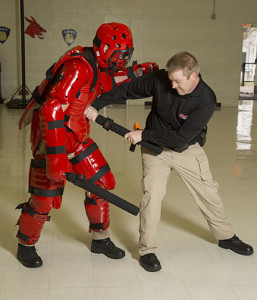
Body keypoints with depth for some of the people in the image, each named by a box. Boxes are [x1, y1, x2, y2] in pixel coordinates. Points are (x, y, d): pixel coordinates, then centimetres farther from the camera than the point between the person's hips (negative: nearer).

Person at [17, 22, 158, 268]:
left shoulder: (96, 66, 4)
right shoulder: (78, 68, -25)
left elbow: (105, 80, 28)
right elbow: (52, 110, -33)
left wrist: (136, 71, 14)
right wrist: (56, 157, -38)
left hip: (76, 135, 9)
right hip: (51, 134, -9)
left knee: (102, 183, 9)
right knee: (45, 197, -5)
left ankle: (100, 239, 26)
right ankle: (25, 246, 22)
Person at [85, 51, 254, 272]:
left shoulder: (206, 100, -27)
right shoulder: (160, 79, -20)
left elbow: (181, 137, -30)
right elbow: (127, 90, -10)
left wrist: (144, 134, -28)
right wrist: (97, 105, -17)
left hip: (188, 149, 0)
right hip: (156, 147, 1)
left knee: (208, 192, 8)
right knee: (152, 194, -13)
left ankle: (226, 237, 32)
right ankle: (147, 250, 1)